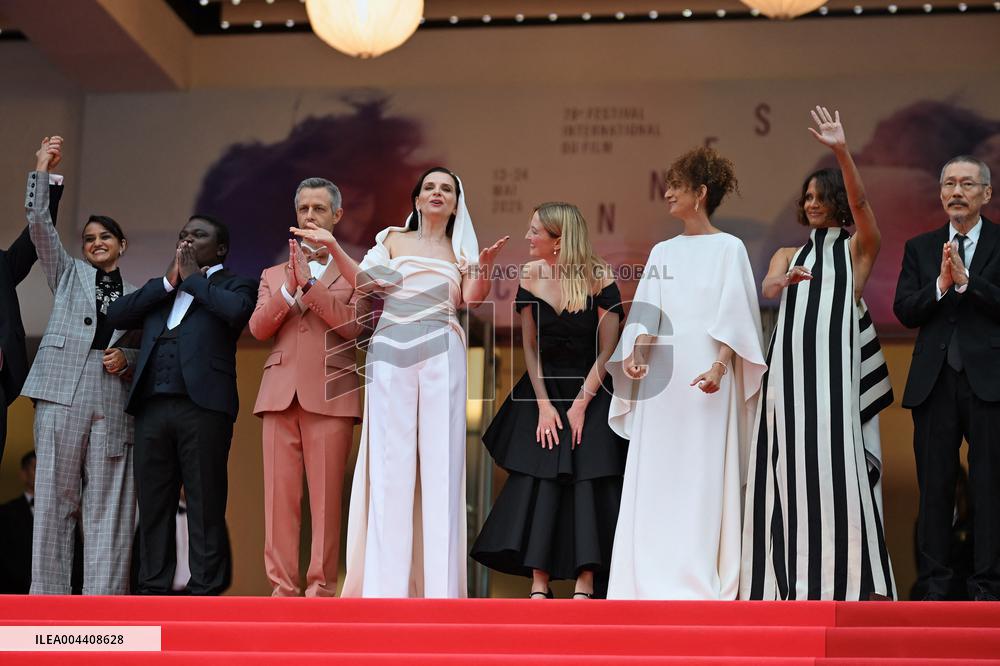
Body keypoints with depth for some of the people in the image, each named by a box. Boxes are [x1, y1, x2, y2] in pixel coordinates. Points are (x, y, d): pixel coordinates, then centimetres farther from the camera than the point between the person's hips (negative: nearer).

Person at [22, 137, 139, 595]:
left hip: (114, 401, 1)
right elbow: (38, 223, 6)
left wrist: (127, 358, -3)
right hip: (63, 392, -1)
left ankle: (102, 601, -5)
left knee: (108, 504, -4)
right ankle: (48, 596, -4)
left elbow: (144, 349, 18)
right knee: (55, 497, -4)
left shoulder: (135, 295, 19)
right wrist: (41, 169, 2)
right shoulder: (69, 273, 16)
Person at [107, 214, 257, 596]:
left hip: (202, 406, -5)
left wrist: (192, 278, 1)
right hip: (152, 406, 5)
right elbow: (117, 315, 11)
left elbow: (238, 310, -12)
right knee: (152, 503, 4)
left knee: (205, 505, -5)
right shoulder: (158, 291, 26)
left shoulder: (233, 285, 11)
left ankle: (205, 591, -5)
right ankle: (152, 589, 7)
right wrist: (169, 282, 6)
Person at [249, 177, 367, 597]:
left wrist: (310, 283, -8)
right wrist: (290, 288, -7)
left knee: (326, 497, -6)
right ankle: (282, 589, -1)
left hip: (331, 395, -3)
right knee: (279, 495, -3)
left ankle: (321, 590, -5)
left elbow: (353, 325, -4)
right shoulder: (273, 275, 21)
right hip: (281, 393, 3)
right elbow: (257, 327, 6)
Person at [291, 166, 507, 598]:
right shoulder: (393, 239, 17)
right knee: (390, 461, -5)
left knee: (441, 460, -5)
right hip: (390, 352, 0)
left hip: (441, 355, 1)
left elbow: (471, 302, 3)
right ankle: (387, 583, -4)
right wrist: (333, 246, -8)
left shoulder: (460, 253, 18)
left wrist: (483, 268, -14)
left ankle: (439, 584, -6)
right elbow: (364, 281, 4)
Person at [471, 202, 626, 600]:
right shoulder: (531, 276, -2)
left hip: (591, 390, -3)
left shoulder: (599, 277, -13)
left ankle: (584, 586, -4)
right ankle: (539, 586, -2)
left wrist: (581, 404, -15)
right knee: (538, 483, -4)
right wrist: (543, 404, -8)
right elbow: (530, 347, -1)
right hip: (544, 389, 3)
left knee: (588, 483, -8)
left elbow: (607, 349, -11)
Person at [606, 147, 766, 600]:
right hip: (660, 378, 5)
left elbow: (734, 315, -6)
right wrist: (633, 355, -10)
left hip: (705, 379, -5)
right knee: (654, 475, 1)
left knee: (704, 476, -5)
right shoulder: (662, 251, 16)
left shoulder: (728, 248, 2)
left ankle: (702, 580, -3)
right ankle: (654, 578, 3)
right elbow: (646, 312, 8)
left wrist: (720, 366, -20)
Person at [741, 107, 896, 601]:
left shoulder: (858, 249, 10)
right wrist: (784, 280, -25)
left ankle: (848, 576, -5)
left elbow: (860, 203, -10)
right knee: (793, 463, 0)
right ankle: (794, 575, 3)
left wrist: (841, 152, -24)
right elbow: (766, 290, -1)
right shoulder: (788, 255, 20)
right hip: (791, 361, 4)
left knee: (838, 459, -9)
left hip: (838, 361, -4)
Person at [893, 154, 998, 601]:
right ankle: (935, 586, 11)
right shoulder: (920, 247, 12)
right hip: (933, 382, 3)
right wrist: (941, 284, -12)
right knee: (935, 487, 6)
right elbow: (904, 311, 2)